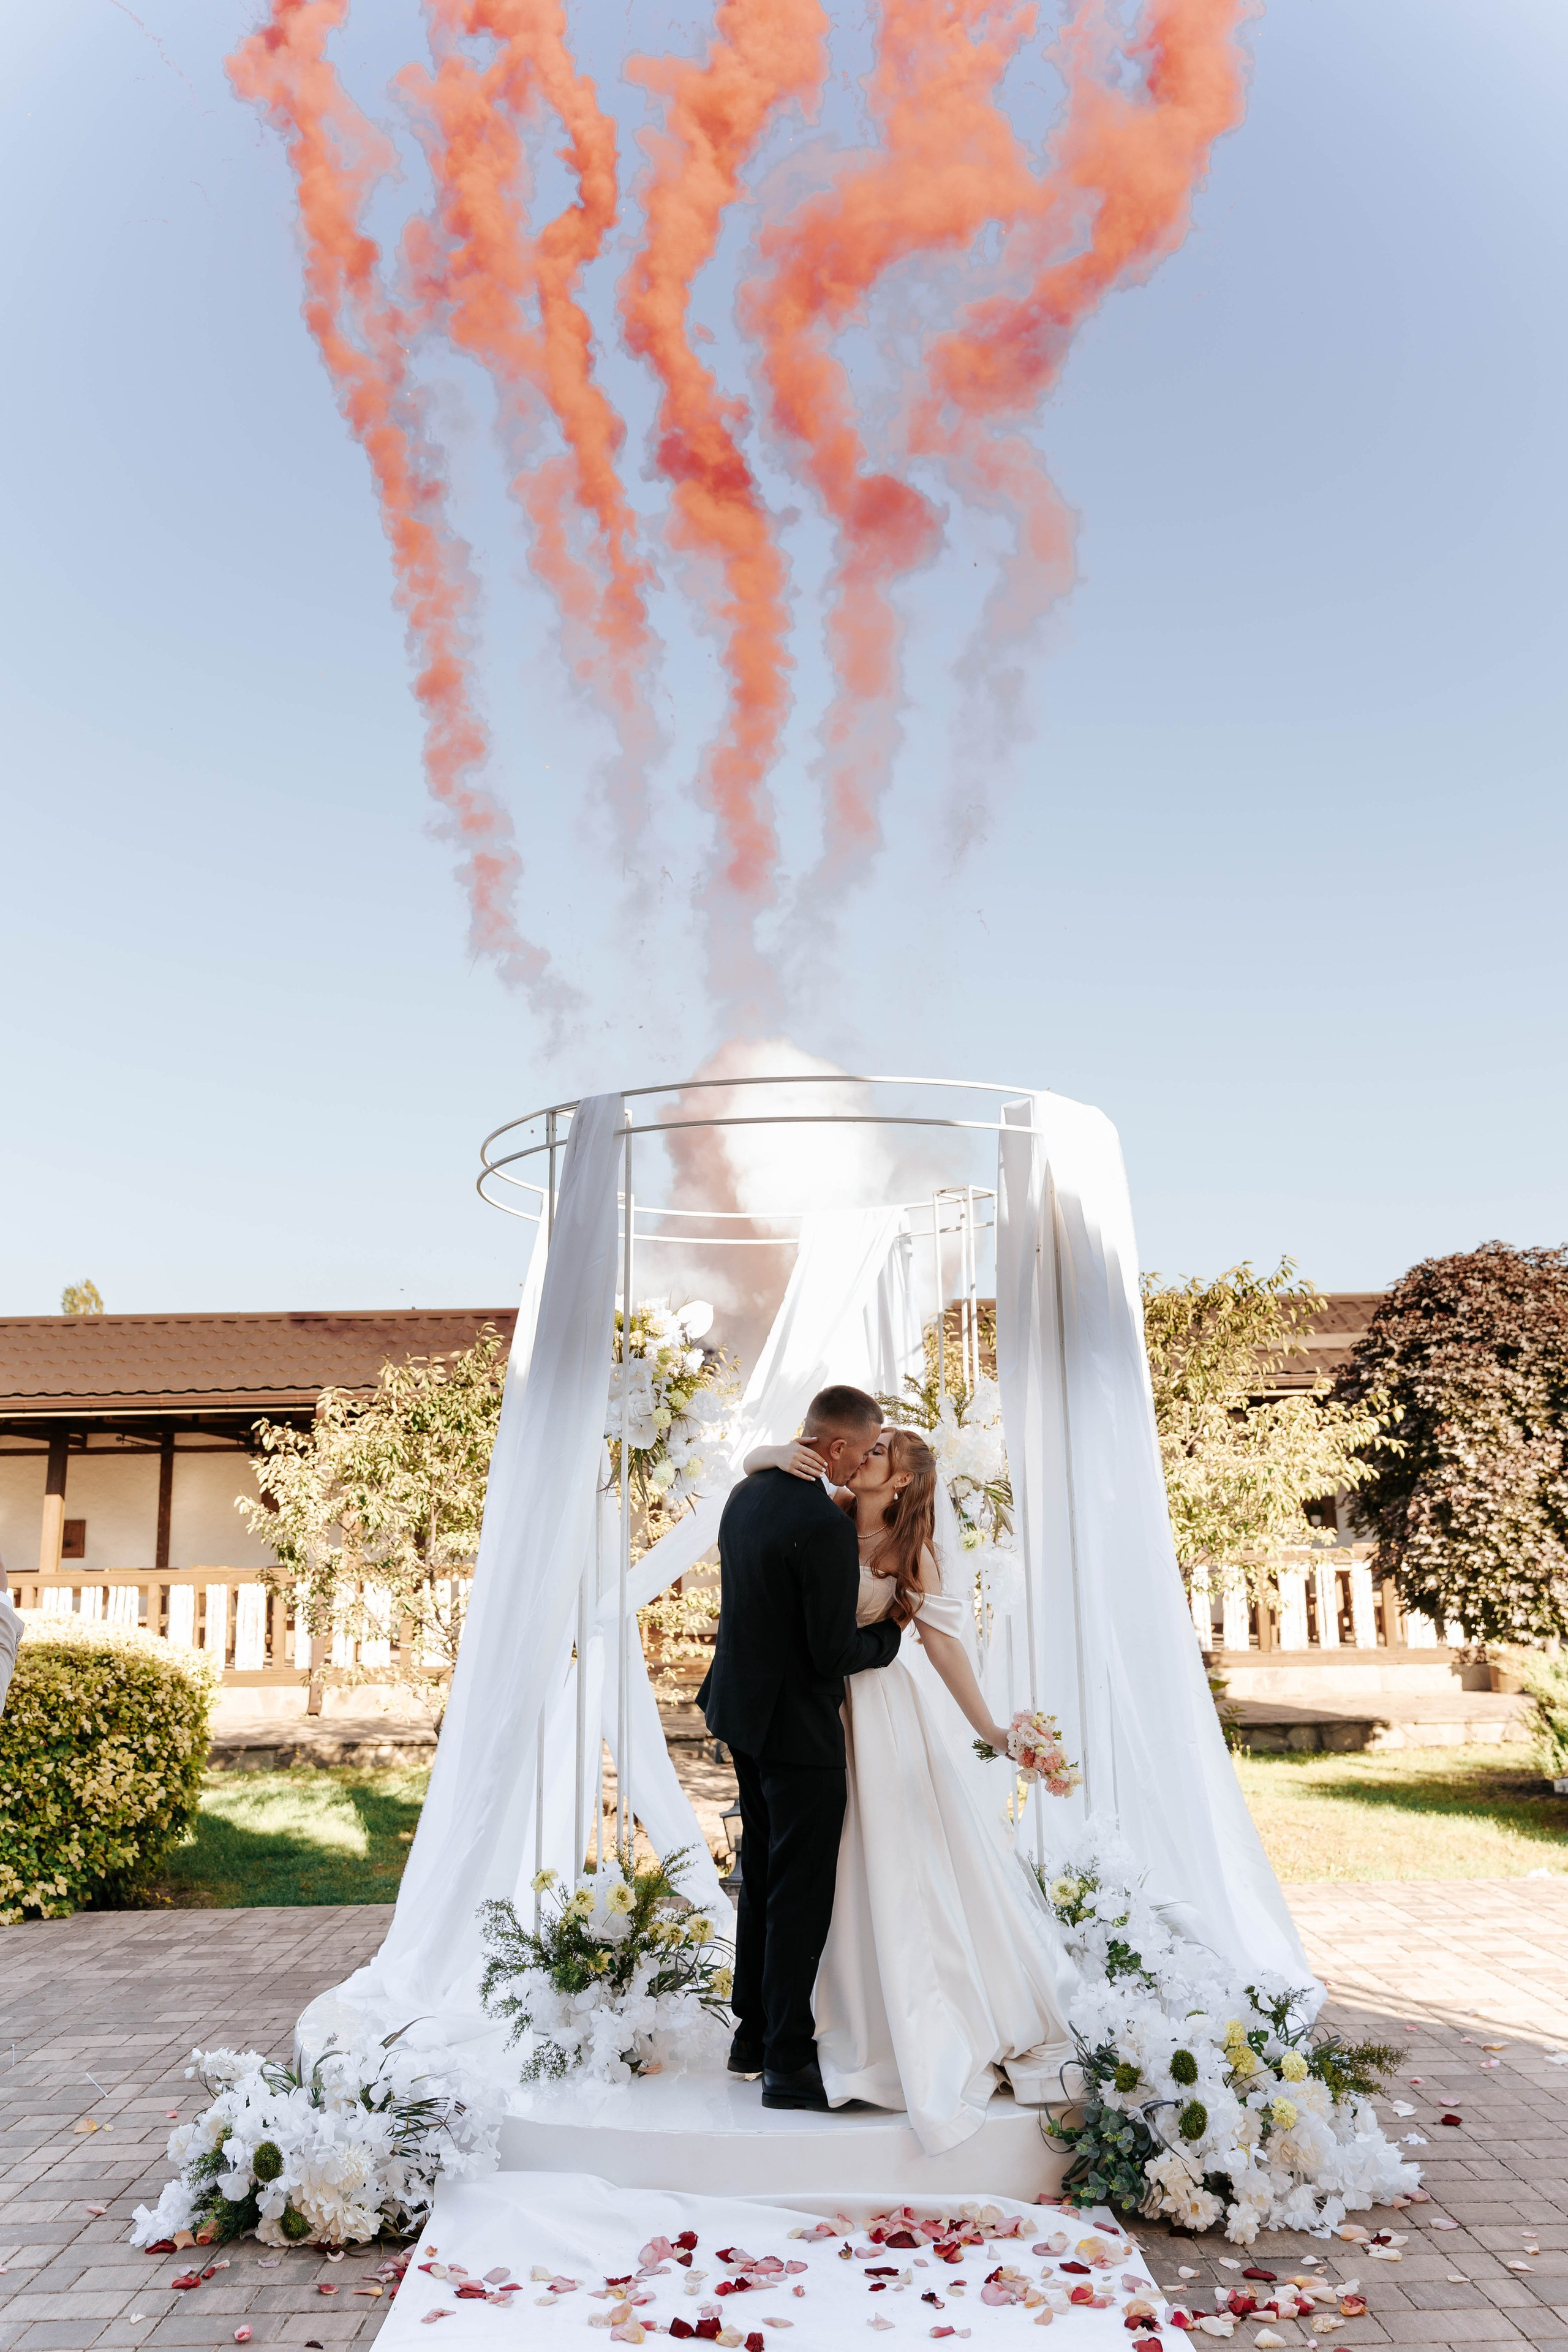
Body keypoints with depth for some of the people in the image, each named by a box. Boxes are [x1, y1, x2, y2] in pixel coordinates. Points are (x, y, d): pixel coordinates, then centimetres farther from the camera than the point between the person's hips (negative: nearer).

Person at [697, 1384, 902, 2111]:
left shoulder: (747, 1492, 3)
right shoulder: (825, 1527, -26)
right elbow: (835, 1654, -21)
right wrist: (889, 1634, -4)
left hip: (743, 1710, 9)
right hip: (796, 1725, -9)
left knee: (761, 1876, 20)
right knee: (801, 1893, 2)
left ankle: (753, 2034, 32)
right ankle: (789, 2064, 11)